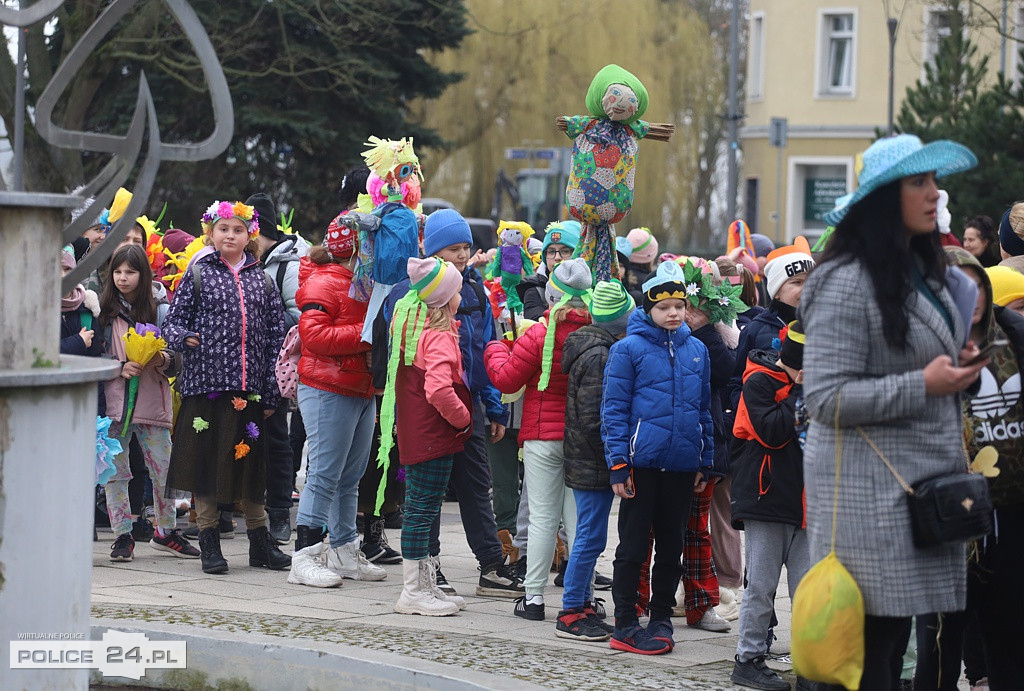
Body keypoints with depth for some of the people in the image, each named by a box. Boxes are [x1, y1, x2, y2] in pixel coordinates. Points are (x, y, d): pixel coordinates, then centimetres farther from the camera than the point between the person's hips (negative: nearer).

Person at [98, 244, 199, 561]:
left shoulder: (157, 310, 7)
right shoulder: (104, 311, 3)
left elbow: (177, 358, 8)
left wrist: (163, 360, -13)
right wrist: (120, 368, -14)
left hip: (153, 401, 1)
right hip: (114, 401, -1)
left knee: (165, 469, 2)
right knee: (115, 471, 0)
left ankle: (165, 531, 18)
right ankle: (122, 536, 8)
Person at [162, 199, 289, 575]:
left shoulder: (262, 280, 11)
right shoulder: (198, 274, 5)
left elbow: (276, 336, 10)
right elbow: (173, 321, 4)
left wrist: (272, 392, 4)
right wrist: (183, 338, -21)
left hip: (249, 387, 2)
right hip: (205, 384, -2)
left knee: (249, 463, 8)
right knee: (205, 461, 0)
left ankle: (260, 541, 17)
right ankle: (209, 542, 8)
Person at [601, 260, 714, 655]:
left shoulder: (696, 351, 9)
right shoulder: (629, 349, -5)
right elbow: (614, 410, -6)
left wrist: (705, 462, 13)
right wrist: (618, 465, -11)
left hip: (682, 466, 4)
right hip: (642, 461, -4)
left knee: (671, 546, 11)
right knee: (633, 545, 1)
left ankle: (661, 619, 21)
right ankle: (625, 625, 6)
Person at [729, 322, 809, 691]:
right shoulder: (759, 382, -7)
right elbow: (771, 432, -19)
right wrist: (801, 394, -15)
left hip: (806, 501, 6)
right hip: (767, 497, -6)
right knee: (761, 586, -2)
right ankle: (748, 660, 6)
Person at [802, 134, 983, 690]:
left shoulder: (926, 271, 14)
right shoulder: (848, 283, -14)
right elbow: (827, 398, -18)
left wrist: (962, 362, 10)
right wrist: (924, 385, -19)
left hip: (924, 478, 9)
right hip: (868, 490, -9)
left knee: (896, 636, 9)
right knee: (871, 642, -8)